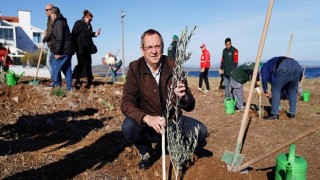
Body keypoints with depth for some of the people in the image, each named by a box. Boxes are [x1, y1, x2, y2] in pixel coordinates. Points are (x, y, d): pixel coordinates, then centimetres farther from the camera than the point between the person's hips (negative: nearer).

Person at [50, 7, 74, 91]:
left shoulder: (58, 23, -12)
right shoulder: (62, 22, 20)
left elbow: (59, 39, -19)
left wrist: (57, 52, -19)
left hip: (62, 51, -10)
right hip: (67, 50, 10)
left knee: (56, 68, -3)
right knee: (67, 69, 9)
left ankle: (57, 86, 1)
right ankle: (69, 88, 11)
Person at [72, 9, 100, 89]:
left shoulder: (89, 25, 17)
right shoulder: (78, 23, -6)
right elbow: (74, 34, -10)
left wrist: (95, 34, 6)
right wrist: (75, 46, -15)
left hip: (87, 47, 8)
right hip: (80, 47, -8)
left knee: (88, 63, 9)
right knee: (81, 63, -9)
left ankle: (89, 82, 15)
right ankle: (77, 81, -4)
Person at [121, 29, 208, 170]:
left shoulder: (173, 67, -9)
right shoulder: (135, 68, -11)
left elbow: (190, 106, -7)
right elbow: (127, 103, -20)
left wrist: (183, 97, -33)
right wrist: (147, 118, -40)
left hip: (173, 121, 1)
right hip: (148, 124, -1)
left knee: (200, 131, -22)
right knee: (128, 126, -30)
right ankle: (145, 152, 4)